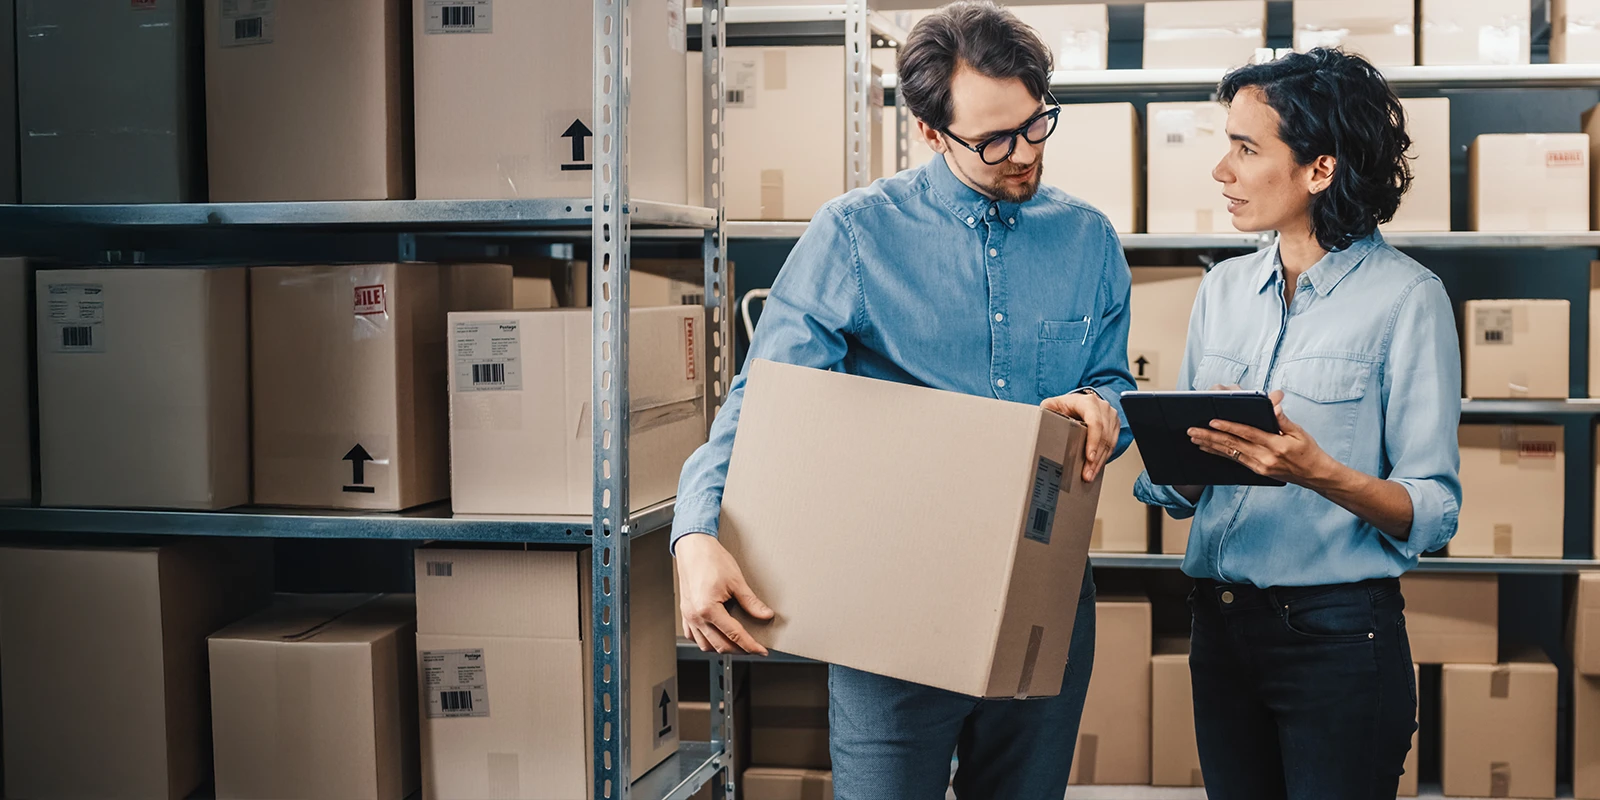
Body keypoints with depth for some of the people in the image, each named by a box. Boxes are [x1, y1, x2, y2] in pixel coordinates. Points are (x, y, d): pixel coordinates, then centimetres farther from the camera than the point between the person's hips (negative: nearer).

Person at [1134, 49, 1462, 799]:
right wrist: (1190, 449, -12)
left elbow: (1432, 512, -11)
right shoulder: (1224, 290, 9)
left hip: (1339, 632, -5)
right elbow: (1174, 489, 9)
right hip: (1220, 620, 5)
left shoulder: (1406, 297, -8)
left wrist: (1320, 472, -27)